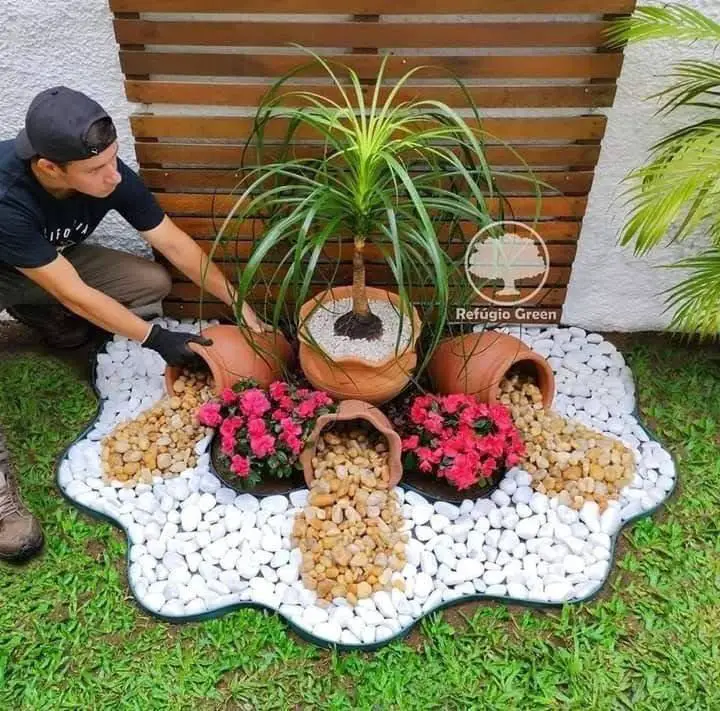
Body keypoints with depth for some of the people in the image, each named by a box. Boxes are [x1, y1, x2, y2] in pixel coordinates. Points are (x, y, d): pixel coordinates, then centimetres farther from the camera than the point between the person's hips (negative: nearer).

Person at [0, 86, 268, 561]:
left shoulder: (108, 173, -27)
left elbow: (175, 244, -18)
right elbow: (74, 292, -37)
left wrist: (239, 304, -19)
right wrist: (156, 340, -32)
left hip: (54, 259, 5)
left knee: (154, 282, -15)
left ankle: (43, 316, 7)